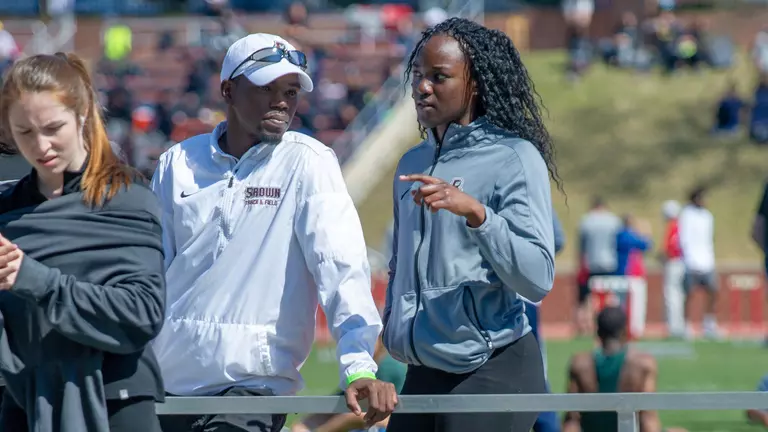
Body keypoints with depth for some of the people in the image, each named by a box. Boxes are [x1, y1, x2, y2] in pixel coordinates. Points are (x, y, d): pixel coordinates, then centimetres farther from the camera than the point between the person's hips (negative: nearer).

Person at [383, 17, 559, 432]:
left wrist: (476, 212, -28)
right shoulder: (412, 164, 14)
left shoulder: (514, 157, -8)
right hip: (422, 374, 7)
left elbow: (538, 279, -18)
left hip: (492, 372, -7)